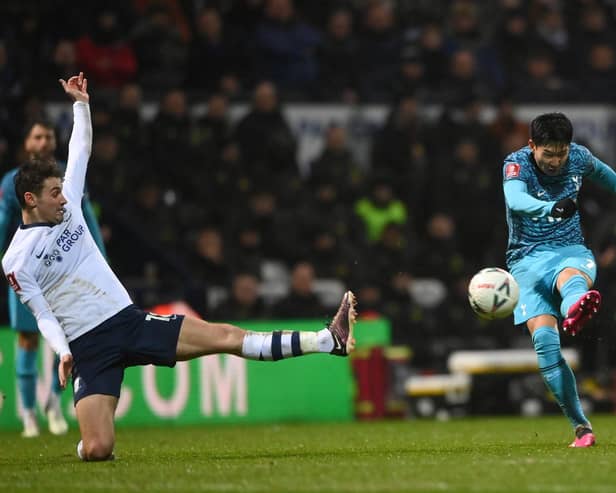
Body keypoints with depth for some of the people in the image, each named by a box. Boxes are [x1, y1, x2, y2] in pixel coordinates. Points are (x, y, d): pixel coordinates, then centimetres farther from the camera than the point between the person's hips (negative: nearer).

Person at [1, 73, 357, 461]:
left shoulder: (66, 207, 11)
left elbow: (81, 150, 19)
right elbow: (43, 315, -6)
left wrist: (81, 103, 11)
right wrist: (63, 352, -20)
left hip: (130, 320, 5)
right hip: (89, 347, -5)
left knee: (226, 336, -5)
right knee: (97, 451, -17)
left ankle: (332, 340, -10)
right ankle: (88, 441, 21)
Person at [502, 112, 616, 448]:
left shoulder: (579, 157, 0)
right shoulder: (517, 164, -13)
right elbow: (515, 200, -36)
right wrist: (551, 208, -55)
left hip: (571, 252, 0)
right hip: (527, 260, 0)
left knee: (572, 276, -40)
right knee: (544, 340, -19)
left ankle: (574, 313, -79)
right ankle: (581, 427, -15)